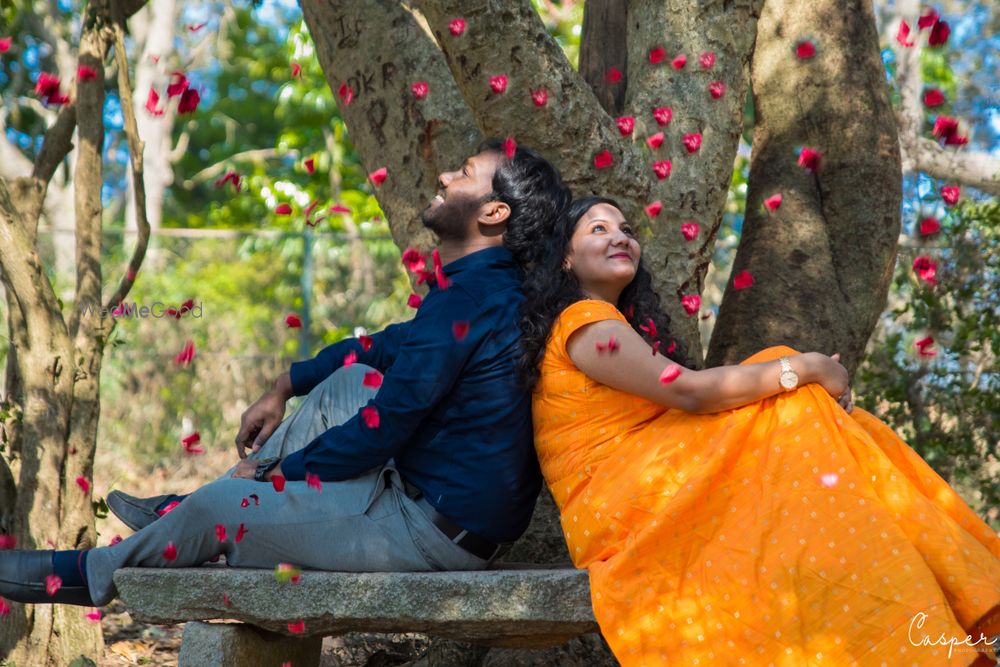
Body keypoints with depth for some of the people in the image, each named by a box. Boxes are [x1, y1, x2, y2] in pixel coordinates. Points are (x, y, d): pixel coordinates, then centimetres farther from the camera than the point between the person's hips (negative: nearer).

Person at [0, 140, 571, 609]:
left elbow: (379, 434, -20)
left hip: (441, 534, -10)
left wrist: (275, 471, -7)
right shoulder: (488, 287, 11)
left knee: (221, 505, -10)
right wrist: (284, 388, 20)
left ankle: (90, 573, 17)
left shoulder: (464, 303, -23)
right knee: (351, 378, 17)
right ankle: (186, 511, 19)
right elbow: (385, 347, 25)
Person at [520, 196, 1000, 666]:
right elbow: (689, 392, -16)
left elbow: (686, 410, 13)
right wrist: (806, 368, -11)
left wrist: (812, 375, 0)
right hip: (616, 505, -8)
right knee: (789, 416, -17)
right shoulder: (583, 323, -4)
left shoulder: (622, 325, 26)